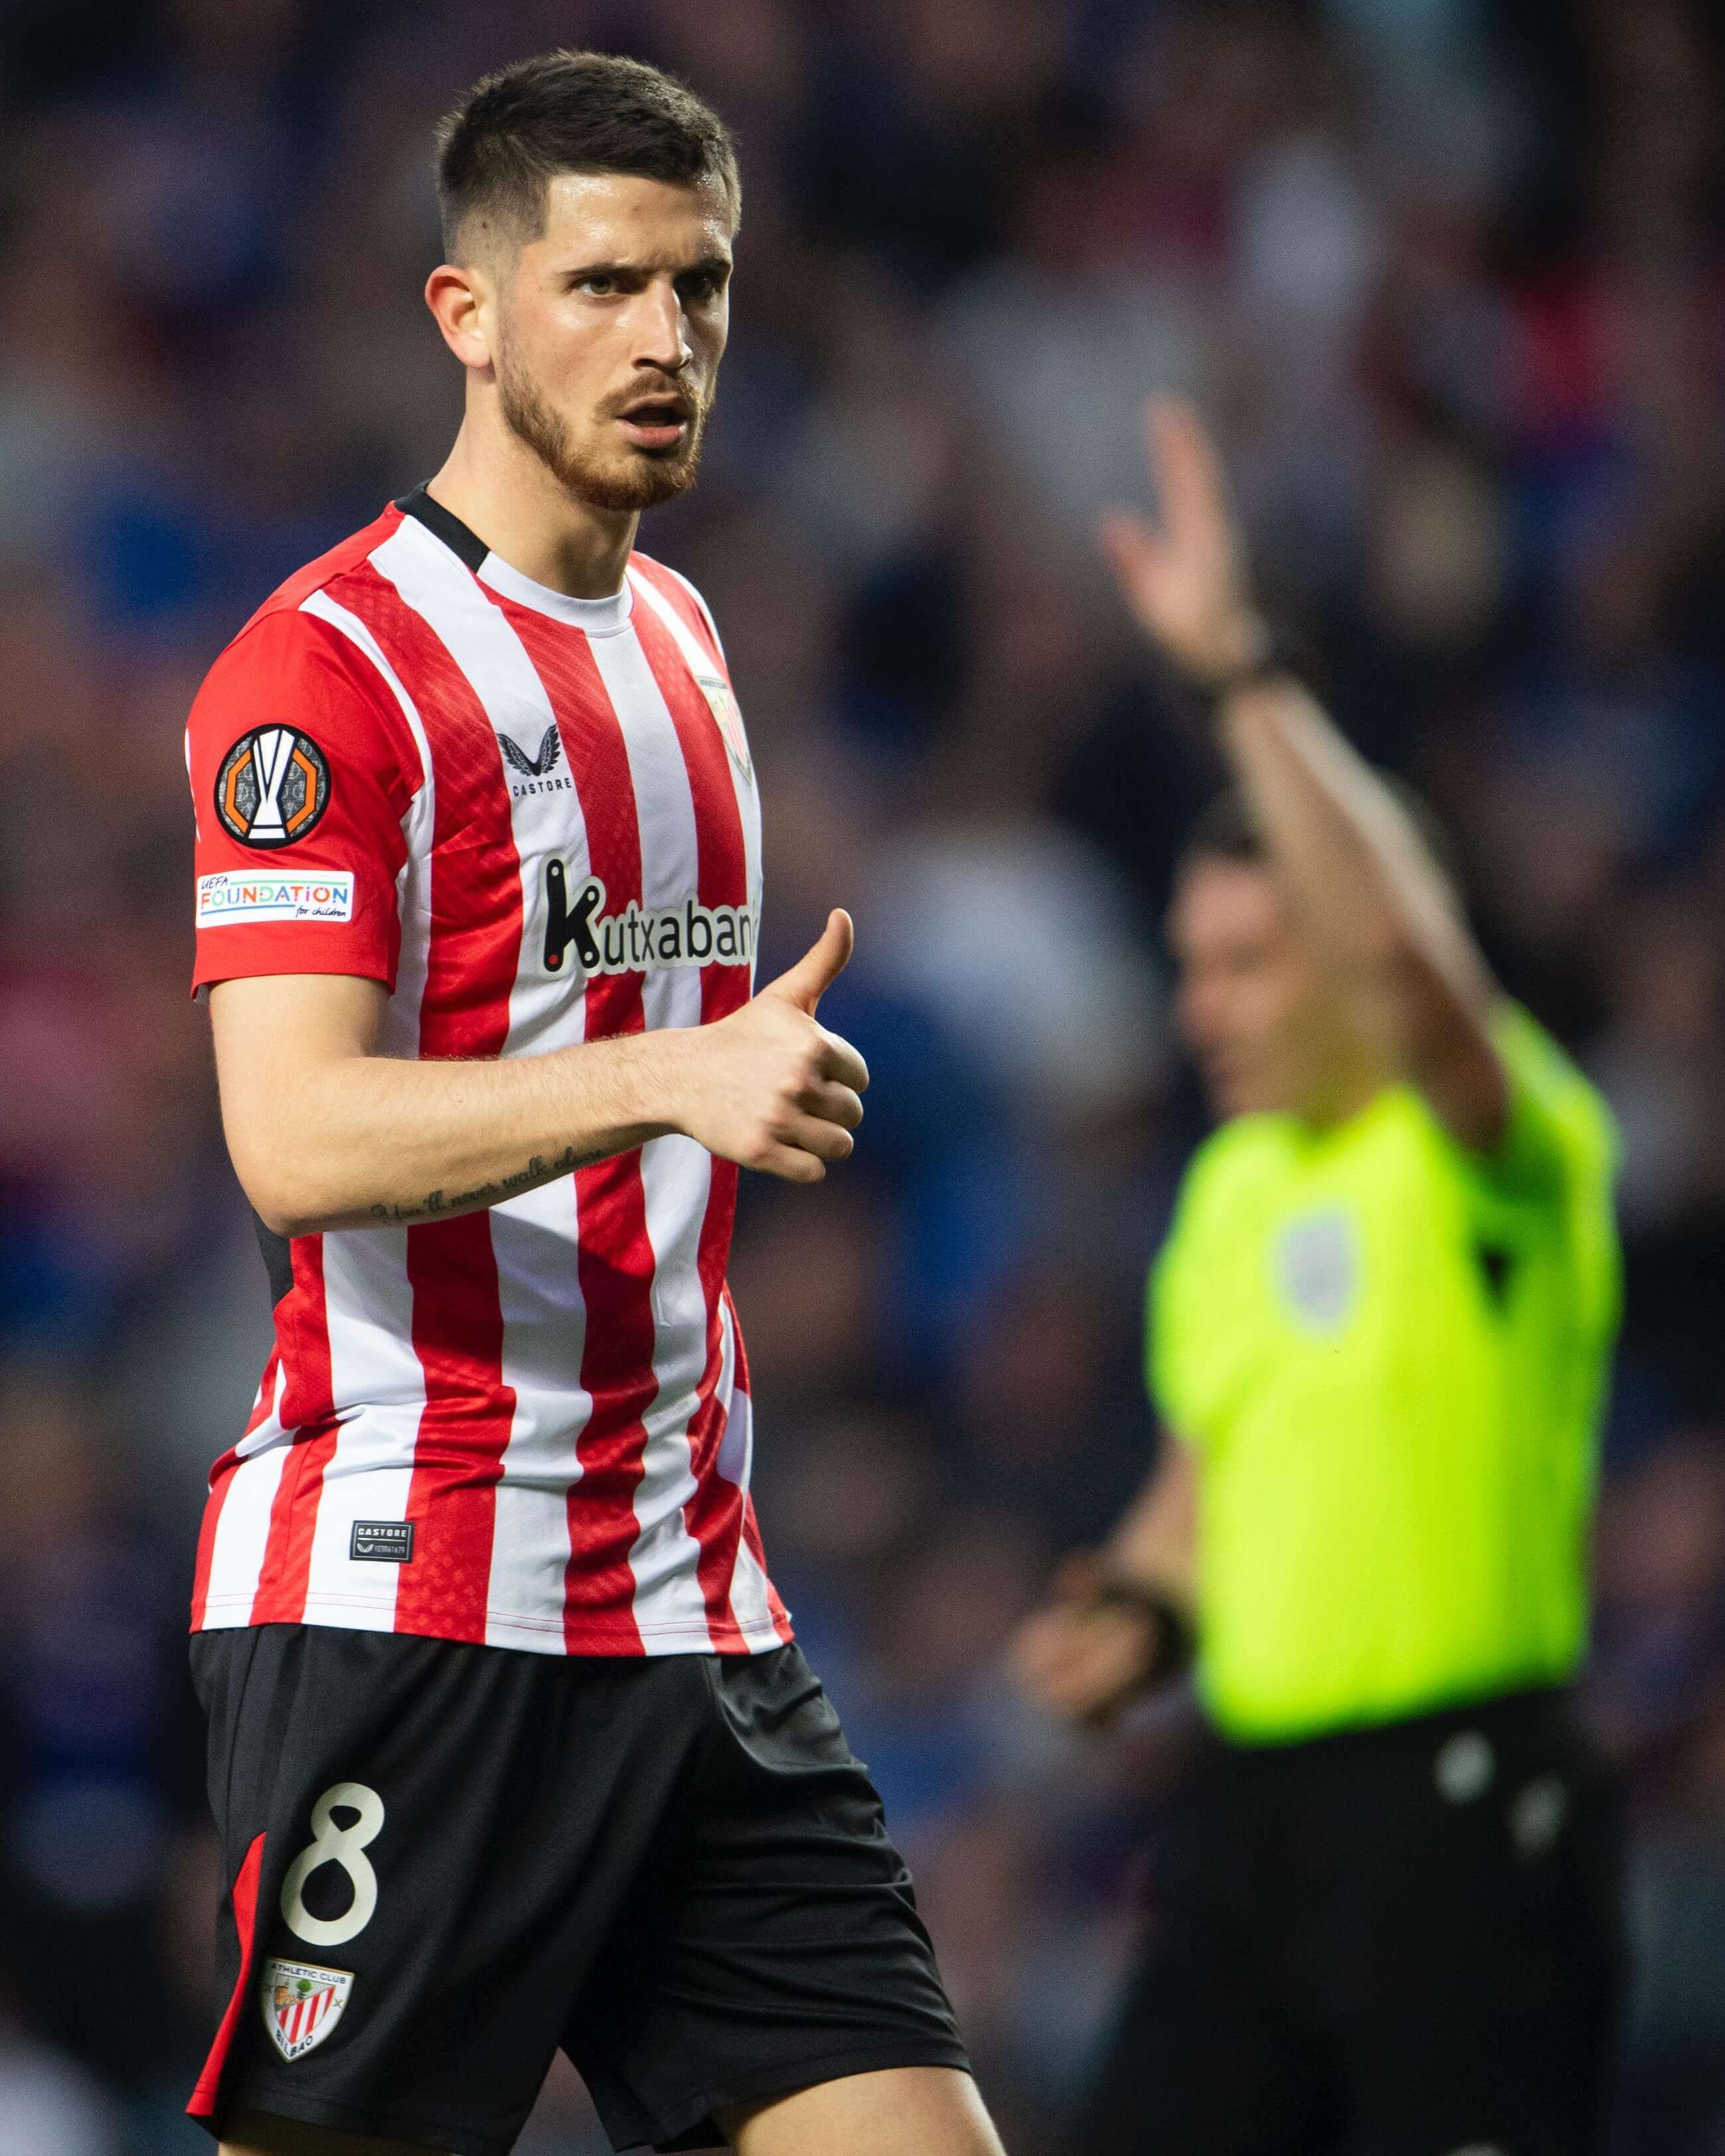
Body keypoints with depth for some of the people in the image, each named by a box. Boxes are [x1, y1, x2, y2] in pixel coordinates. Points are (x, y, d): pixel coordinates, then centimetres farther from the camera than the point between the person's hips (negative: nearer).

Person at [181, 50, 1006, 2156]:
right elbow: (294, 1140, -20)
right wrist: (668, 1075, -31)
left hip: (695, 1608, 7)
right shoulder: (327, 668, -9)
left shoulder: (675, 636, 16)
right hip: (399, 1606, -7)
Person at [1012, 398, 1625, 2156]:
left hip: (1461, 1798, -8)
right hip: (1255, 1794, 8)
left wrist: (1240, 667, -32)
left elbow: (1400, 953, -31)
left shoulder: (1493, 1140, -9)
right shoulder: (1231, 1184, 15)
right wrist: (1141, 1604, 6)